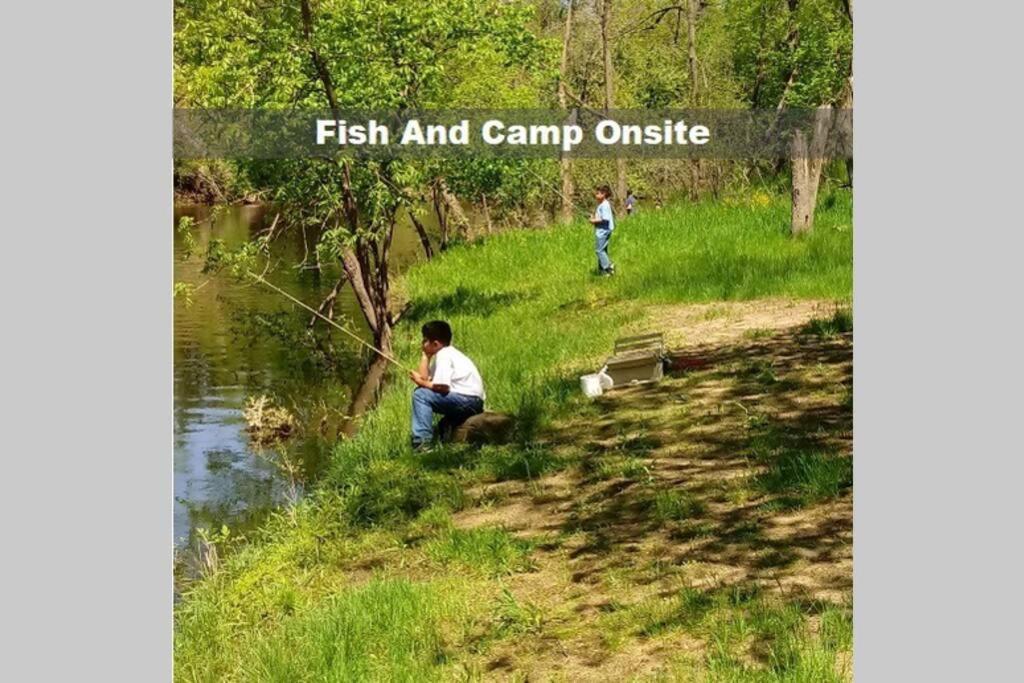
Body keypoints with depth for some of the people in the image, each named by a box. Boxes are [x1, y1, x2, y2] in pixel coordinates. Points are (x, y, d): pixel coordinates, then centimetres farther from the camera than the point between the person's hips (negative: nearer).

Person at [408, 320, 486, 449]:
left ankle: (422, 442, -19)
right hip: (472, 403, 11)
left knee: (420, 394, -15)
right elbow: (425, 378, 9)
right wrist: (425, 356, 10)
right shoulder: (446, 353, 17)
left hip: (468, 400, -11)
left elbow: (442, 387, -20)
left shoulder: (443, 356, -11)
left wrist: (421, 382, -6)